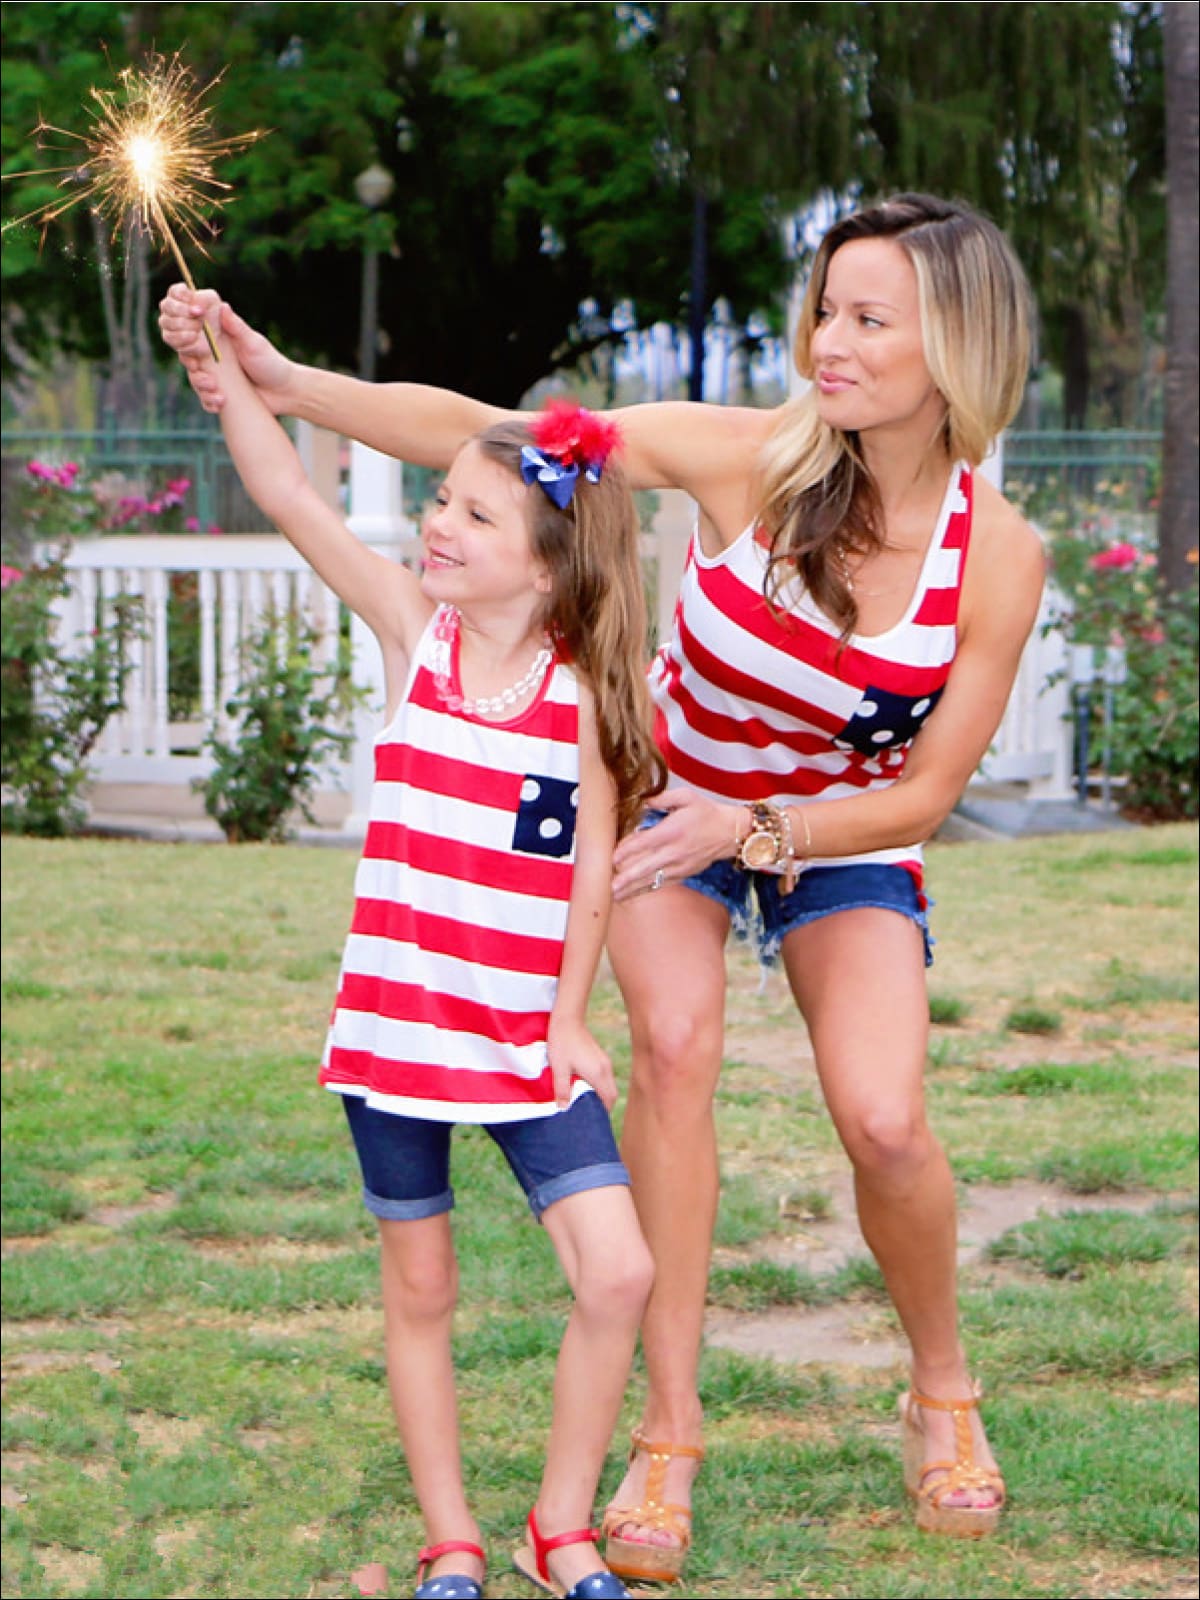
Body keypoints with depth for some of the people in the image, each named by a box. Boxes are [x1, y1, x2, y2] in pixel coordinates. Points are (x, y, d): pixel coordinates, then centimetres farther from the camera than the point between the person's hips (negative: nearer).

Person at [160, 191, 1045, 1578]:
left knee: (882, 1121, -19)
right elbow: (479, 434, -26)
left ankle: (943, 1397, 12)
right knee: (676, 1040, -26)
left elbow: (923, 793, -14)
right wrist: (285, 383, -37)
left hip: (845, 839, 0)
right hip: (669, 797, 0)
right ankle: (668, 1440, -15)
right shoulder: (749, 458, -24)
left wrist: (749, 830, -28)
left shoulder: (996, 555, -21)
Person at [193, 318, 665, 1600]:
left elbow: (591, 863, -2)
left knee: (617, 1272, -9)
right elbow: (290, 502, -10)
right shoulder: (411, 630, -3)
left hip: (526, 1037, -1)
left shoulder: (586, 689, -6)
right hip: (395, 1025, 1)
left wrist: (568, 1019, -3)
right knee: (419, 1291, 9)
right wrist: (225, 369, -19)